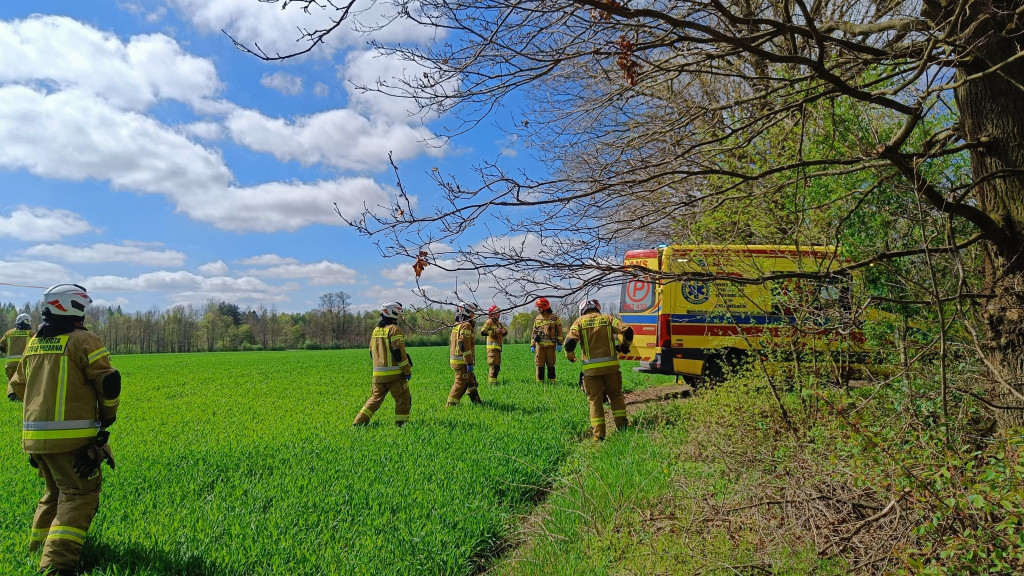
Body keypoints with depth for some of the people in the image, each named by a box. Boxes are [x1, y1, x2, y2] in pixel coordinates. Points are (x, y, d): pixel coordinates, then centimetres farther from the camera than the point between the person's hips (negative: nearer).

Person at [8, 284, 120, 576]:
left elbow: (18, 385, 22)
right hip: (72, 437, -8)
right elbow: (108, 382, -15)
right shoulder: (82, 340, -11)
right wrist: (108, 416, 2)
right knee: (79, 495, -3)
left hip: (35, 434, 8)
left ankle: (40, 546, 35)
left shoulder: (33, 343, 12)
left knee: (55, 490, 24)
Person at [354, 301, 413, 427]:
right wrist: (407, 370, -11)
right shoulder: (394, 329, -10)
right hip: (394, 373, -7)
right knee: (403, 398, 4)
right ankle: (401, 423, 4)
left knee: (375, 398, 15)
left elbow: (372, 352, 21)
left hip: (378, 374, 7)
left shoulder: (376, 330, 15)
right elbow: (399, 352, -15)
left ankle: (359, 422, 10)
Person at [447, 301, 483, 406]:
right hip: (462, 361, -10)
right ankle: (450, 405, -2)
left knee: (471, 381, 18)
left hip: (455, 360, 10)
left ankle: (476, 401, 27)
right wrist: (469, 363, -21)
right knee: (460, 384, -4)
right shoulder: (466, 326, -15)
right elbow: (464, 345, -23)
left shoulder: (457, 325, 17)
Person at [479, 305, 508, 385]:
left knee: (497, 365, 13)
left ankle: (494, 379, 21)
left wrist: (504, 331, 1)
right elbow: (483, 332, -17)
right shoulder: (489, 322, -5)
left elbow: (506, 331, 26)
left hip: (498, 347, 9)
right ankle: (492, 381, -11)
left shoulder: (499, 323, 20)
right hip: (492, 346, -9)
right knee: (493, 364, -12)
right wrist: (494, 332, -18)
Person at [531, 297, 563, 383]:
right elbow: (534, 332, 17)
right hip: (539, 345, 3)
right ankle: (539, 381, 8)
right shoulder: (537, 318, 14)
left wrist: (559, 344, -6)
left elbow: (559, 331, 0)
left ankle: (552, 381, 11)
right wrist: (532, 345, 11)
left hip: (550, 345, -3)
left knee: (551, 364, 3)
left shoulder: (554, 317, 2)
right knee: (539, 364, 2)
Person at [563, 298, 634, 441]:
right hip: (611, 365, 1)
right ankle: (622, 425, 15)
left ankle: (599, 434, 5)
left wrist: (570, 356, 10)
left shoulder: (580, 321, 4)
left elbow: (570, 341, -10)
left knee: (595, 400, 6)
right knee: (616, 395, 18)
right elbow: (627, 330, -2)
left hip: (591, 368, -1)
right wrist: (624, 346, 16)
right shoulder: (607, 318, 8)